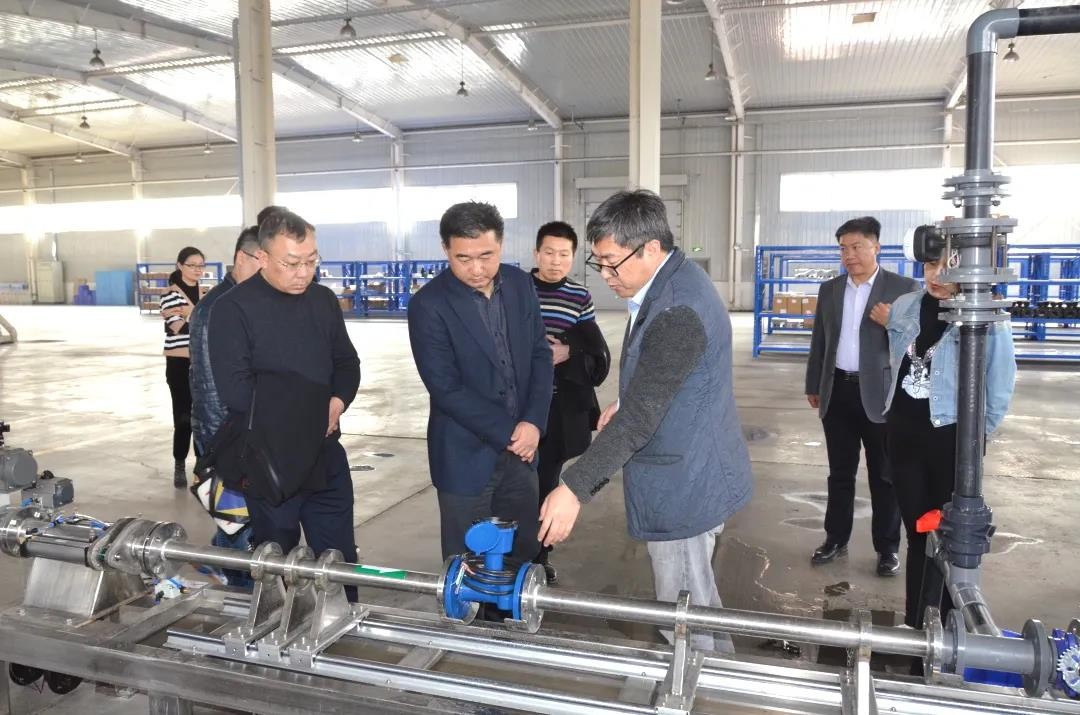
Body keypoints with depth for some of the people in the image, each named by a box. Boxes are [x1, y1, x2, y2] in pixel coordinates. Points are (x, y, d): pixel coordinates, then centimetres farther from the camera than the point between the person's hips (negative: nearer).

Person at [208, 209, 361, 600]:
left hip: (326, 454, 4)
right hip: (269, 459, -4)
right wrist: (310, 411, -14)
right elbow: (235, 389, -17)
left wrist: (337, 403, -8)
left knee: (339, 559, 10)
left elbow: (347, 363, 13)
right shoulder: (232, 309, -10)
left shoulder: (323, 300, 7)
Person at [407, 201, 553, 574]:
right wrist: (508, 433, -15)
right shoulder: (428, 305, -14)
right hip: (466, 456, -4)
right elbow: (446, 388, -17)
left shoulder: (520, 284, 1)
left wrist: (533, 422, -9)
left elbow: (540, 354, 4)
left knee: (525, 557, 14)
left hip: (520, 447, 5)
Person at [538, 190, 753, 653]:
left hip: (683, 488, -10)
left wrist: (574, 489, -30)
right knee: (697, 598, 25)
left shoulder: (677, 311, -27)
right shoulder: (671, 283, 5)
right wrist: (624, 404, 5)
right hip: (689, 475, 10)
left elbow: (641, 416, -30)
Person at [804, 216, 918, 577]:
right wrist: (813, 385, 13)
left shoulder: (903, 288, -4)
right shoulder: (829, 289, 9)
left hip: (880, 393, -4)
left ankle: (887, 547, 21)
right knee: (840, 472, 14)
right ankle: (836, 538, 27)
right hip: (838, 391, 4)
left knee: (884, 475, 7)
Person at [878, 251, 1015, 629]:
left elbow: (999, 388, -7)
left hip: (953, 438, -4)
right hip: (903, 432, 5)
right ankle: (915, 623, 28)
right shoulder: (903, 307, 1)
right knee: (917, 533, 15)